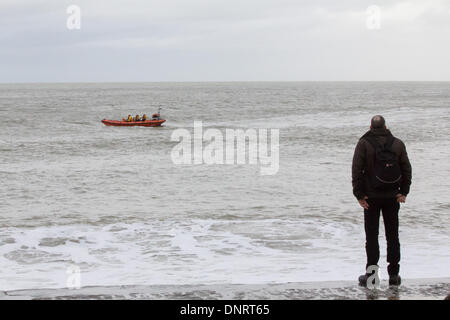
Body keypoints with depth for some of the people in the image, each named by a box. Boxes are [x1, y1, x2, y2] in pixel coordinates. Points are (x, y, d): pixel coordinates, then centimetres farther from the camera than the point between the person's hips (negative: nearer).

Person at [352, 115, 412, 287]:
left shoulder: (364, 144, -5)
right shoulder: (398, 144, 3)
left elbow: (357, 170, -10)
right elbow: (406, 169, 2)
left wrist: (359, 195, -7)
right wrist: (403, 192, 5)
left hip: (371, 197, -2)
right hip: (392, 196, 2)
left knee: (371, 236, 4)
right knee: (392, 236, 9)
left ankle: (371, 272, 2)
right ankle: (394, 274, 10)